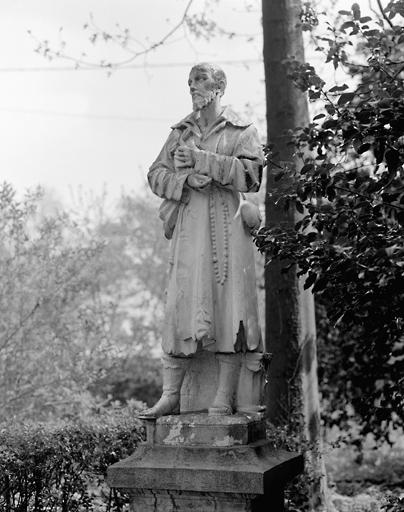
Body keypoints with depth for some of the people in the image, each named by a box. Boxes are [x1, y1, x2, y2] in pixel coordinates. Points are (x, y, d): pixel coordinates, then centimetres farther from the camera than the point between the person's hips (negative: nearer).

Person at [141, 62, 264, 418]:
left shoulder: (242, 131, 7)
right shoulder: (181, 132, 18)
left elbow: (250, 173, -8)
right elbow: (156, 175, 14)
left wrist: (201, 159, -12)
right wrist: (186, 179, -6)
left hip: (228, 226, -3)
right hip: (189, 225, 3)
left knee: (228, 301, -6)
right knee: (180, 303, -3)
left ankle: (224, 398, -1)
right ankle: (170, 395, 1)